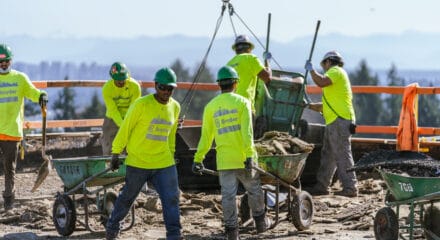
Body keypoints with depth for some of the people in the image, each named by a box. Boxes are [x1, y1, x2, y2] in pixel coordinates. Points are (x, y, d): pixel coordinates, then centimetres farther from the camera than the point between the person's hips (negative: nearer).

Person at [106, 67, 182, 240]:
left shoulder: (175, 107, 5)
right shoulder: (142, 104, -12)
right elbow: (125, 128, -5)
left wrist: (171, 154, 22)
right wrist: (116, 153, -3)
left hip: (164, 163, 4)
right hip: (138, 162, -4)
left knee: (171, 199, -5)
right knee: (127, 197, 10)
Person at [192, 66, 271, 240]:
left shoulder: (211, 106, 6)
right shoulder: (242, 102, -3)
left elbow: (206, 136, 7)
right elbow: (247, 132, -13)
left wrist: (198, 159, 13)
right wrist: (250, 155, -18)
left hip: (223, 159, 2)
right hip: (242, 157, -2)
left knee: (228, 195, 3)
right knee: (254, 189, 15)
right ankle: (261, 222, 26)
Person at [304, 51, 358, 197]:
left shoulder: (336, 71, -3)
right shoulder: (337, 75, 29)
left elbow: (321, 82, -24)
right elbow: (328, 105, 32)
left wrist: (311, 69, -7)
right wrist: (309, 106, 34)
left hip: (340, 120, -10)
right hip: (334, 121, 10)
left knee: (342, 155, -11)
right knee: (327, 156, 12)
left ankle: (350, 188, -12)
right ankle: (321, 187, 16)